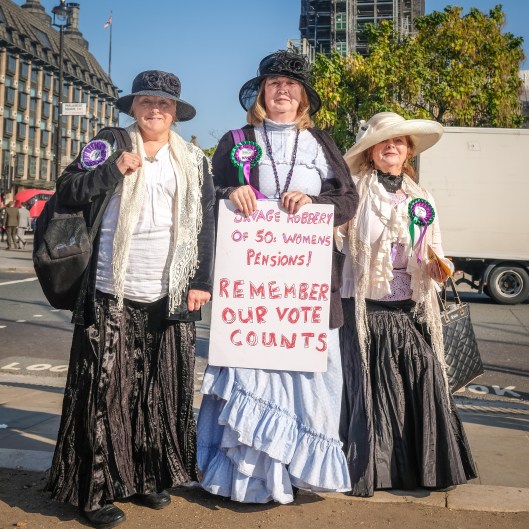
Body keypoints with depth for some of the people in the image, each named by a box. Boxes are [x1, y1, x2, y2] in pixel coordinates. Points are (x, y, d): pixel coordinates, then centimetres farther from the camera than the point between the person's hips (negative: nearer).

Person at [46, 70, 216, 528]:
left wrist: (201, 281, 1)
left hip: (170, 298, 3)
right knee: (105, 390, -1)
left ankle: (150, 477, 25)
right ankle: (98, 489, 10)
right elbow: (66, 193, -1)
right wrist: (113, 169, -14)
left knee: (163, 391, 9)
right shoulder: (107, 147, 6)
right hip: (112, 296, -2)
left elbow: (207, 224, 8)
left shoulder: (193, 161, 11)